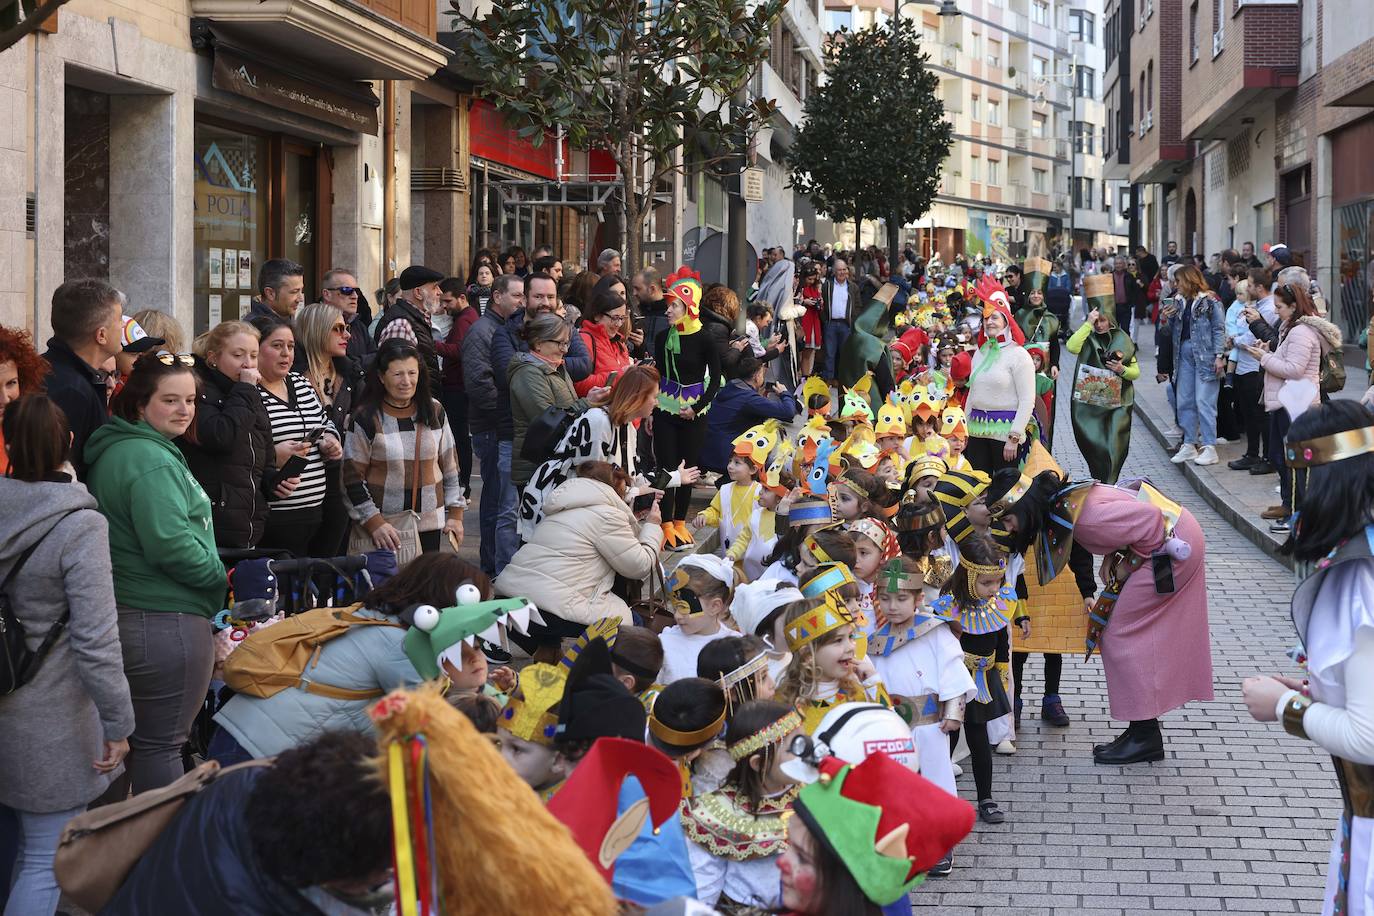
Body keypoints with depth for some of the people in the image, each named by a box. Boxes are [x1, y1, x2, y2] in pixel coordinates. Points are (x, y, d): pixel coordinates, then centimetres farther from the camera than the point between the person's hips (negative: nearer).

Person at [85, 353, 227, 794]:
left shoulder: (117, 449, 13)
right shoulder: (150, 460, -19)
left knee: (124, 739, 20)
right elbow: (170, 543, -26)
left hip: (125, 616, 10)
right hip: (166, 622, -10)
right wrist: (220, 576, -9)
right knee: (161, 745, -1)